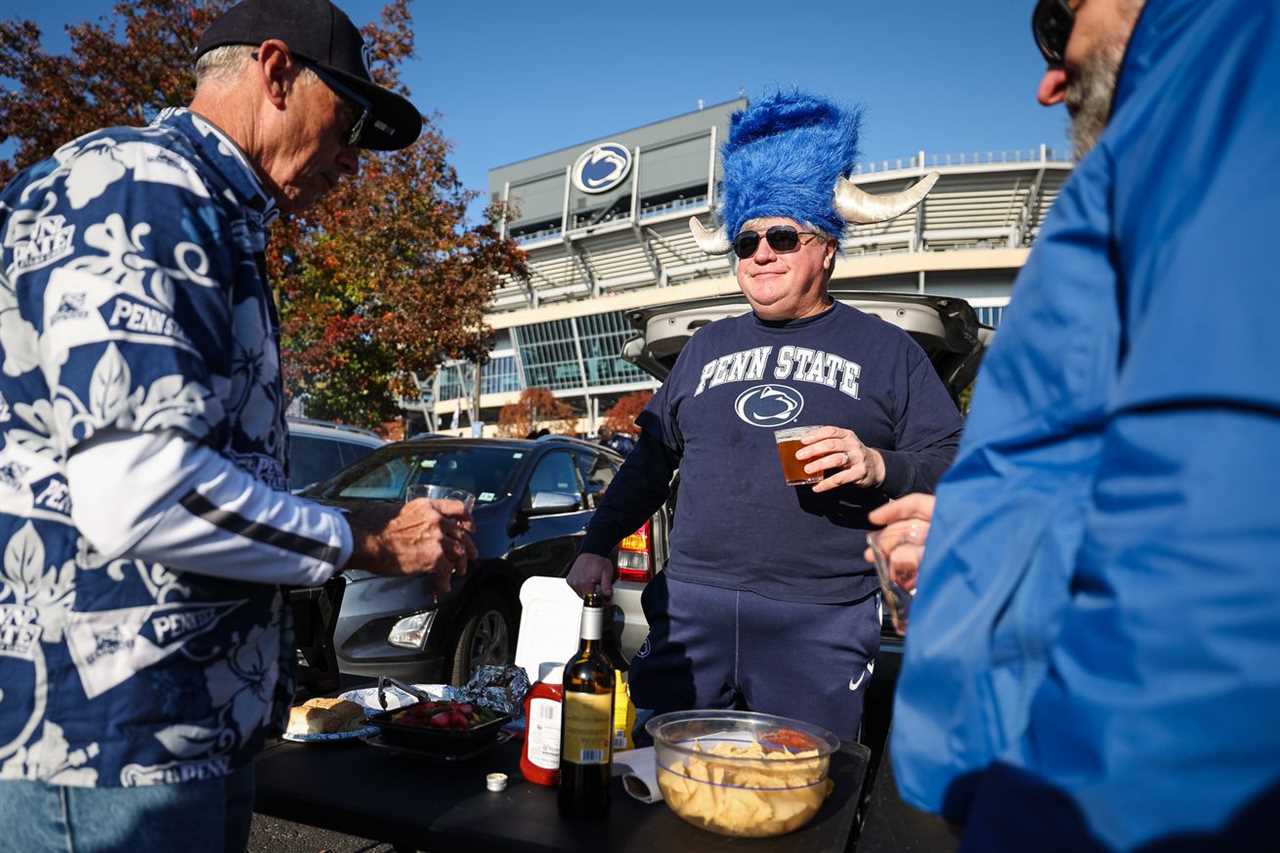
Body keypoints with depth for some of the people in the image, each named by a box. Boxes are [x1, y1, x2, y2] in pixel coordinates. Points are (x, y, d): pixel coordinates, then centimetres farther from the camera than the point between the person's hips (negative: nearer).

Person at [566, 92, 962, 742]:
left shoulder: (885, 349, 6)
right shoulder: (709, 345, 17)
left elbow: (957, 466, 2)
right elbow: (651, 460, 19)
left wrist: (879, 465, -17)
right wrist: (596, 547, 14)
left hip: (821, 622, -3)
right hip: (691, 606, 3)